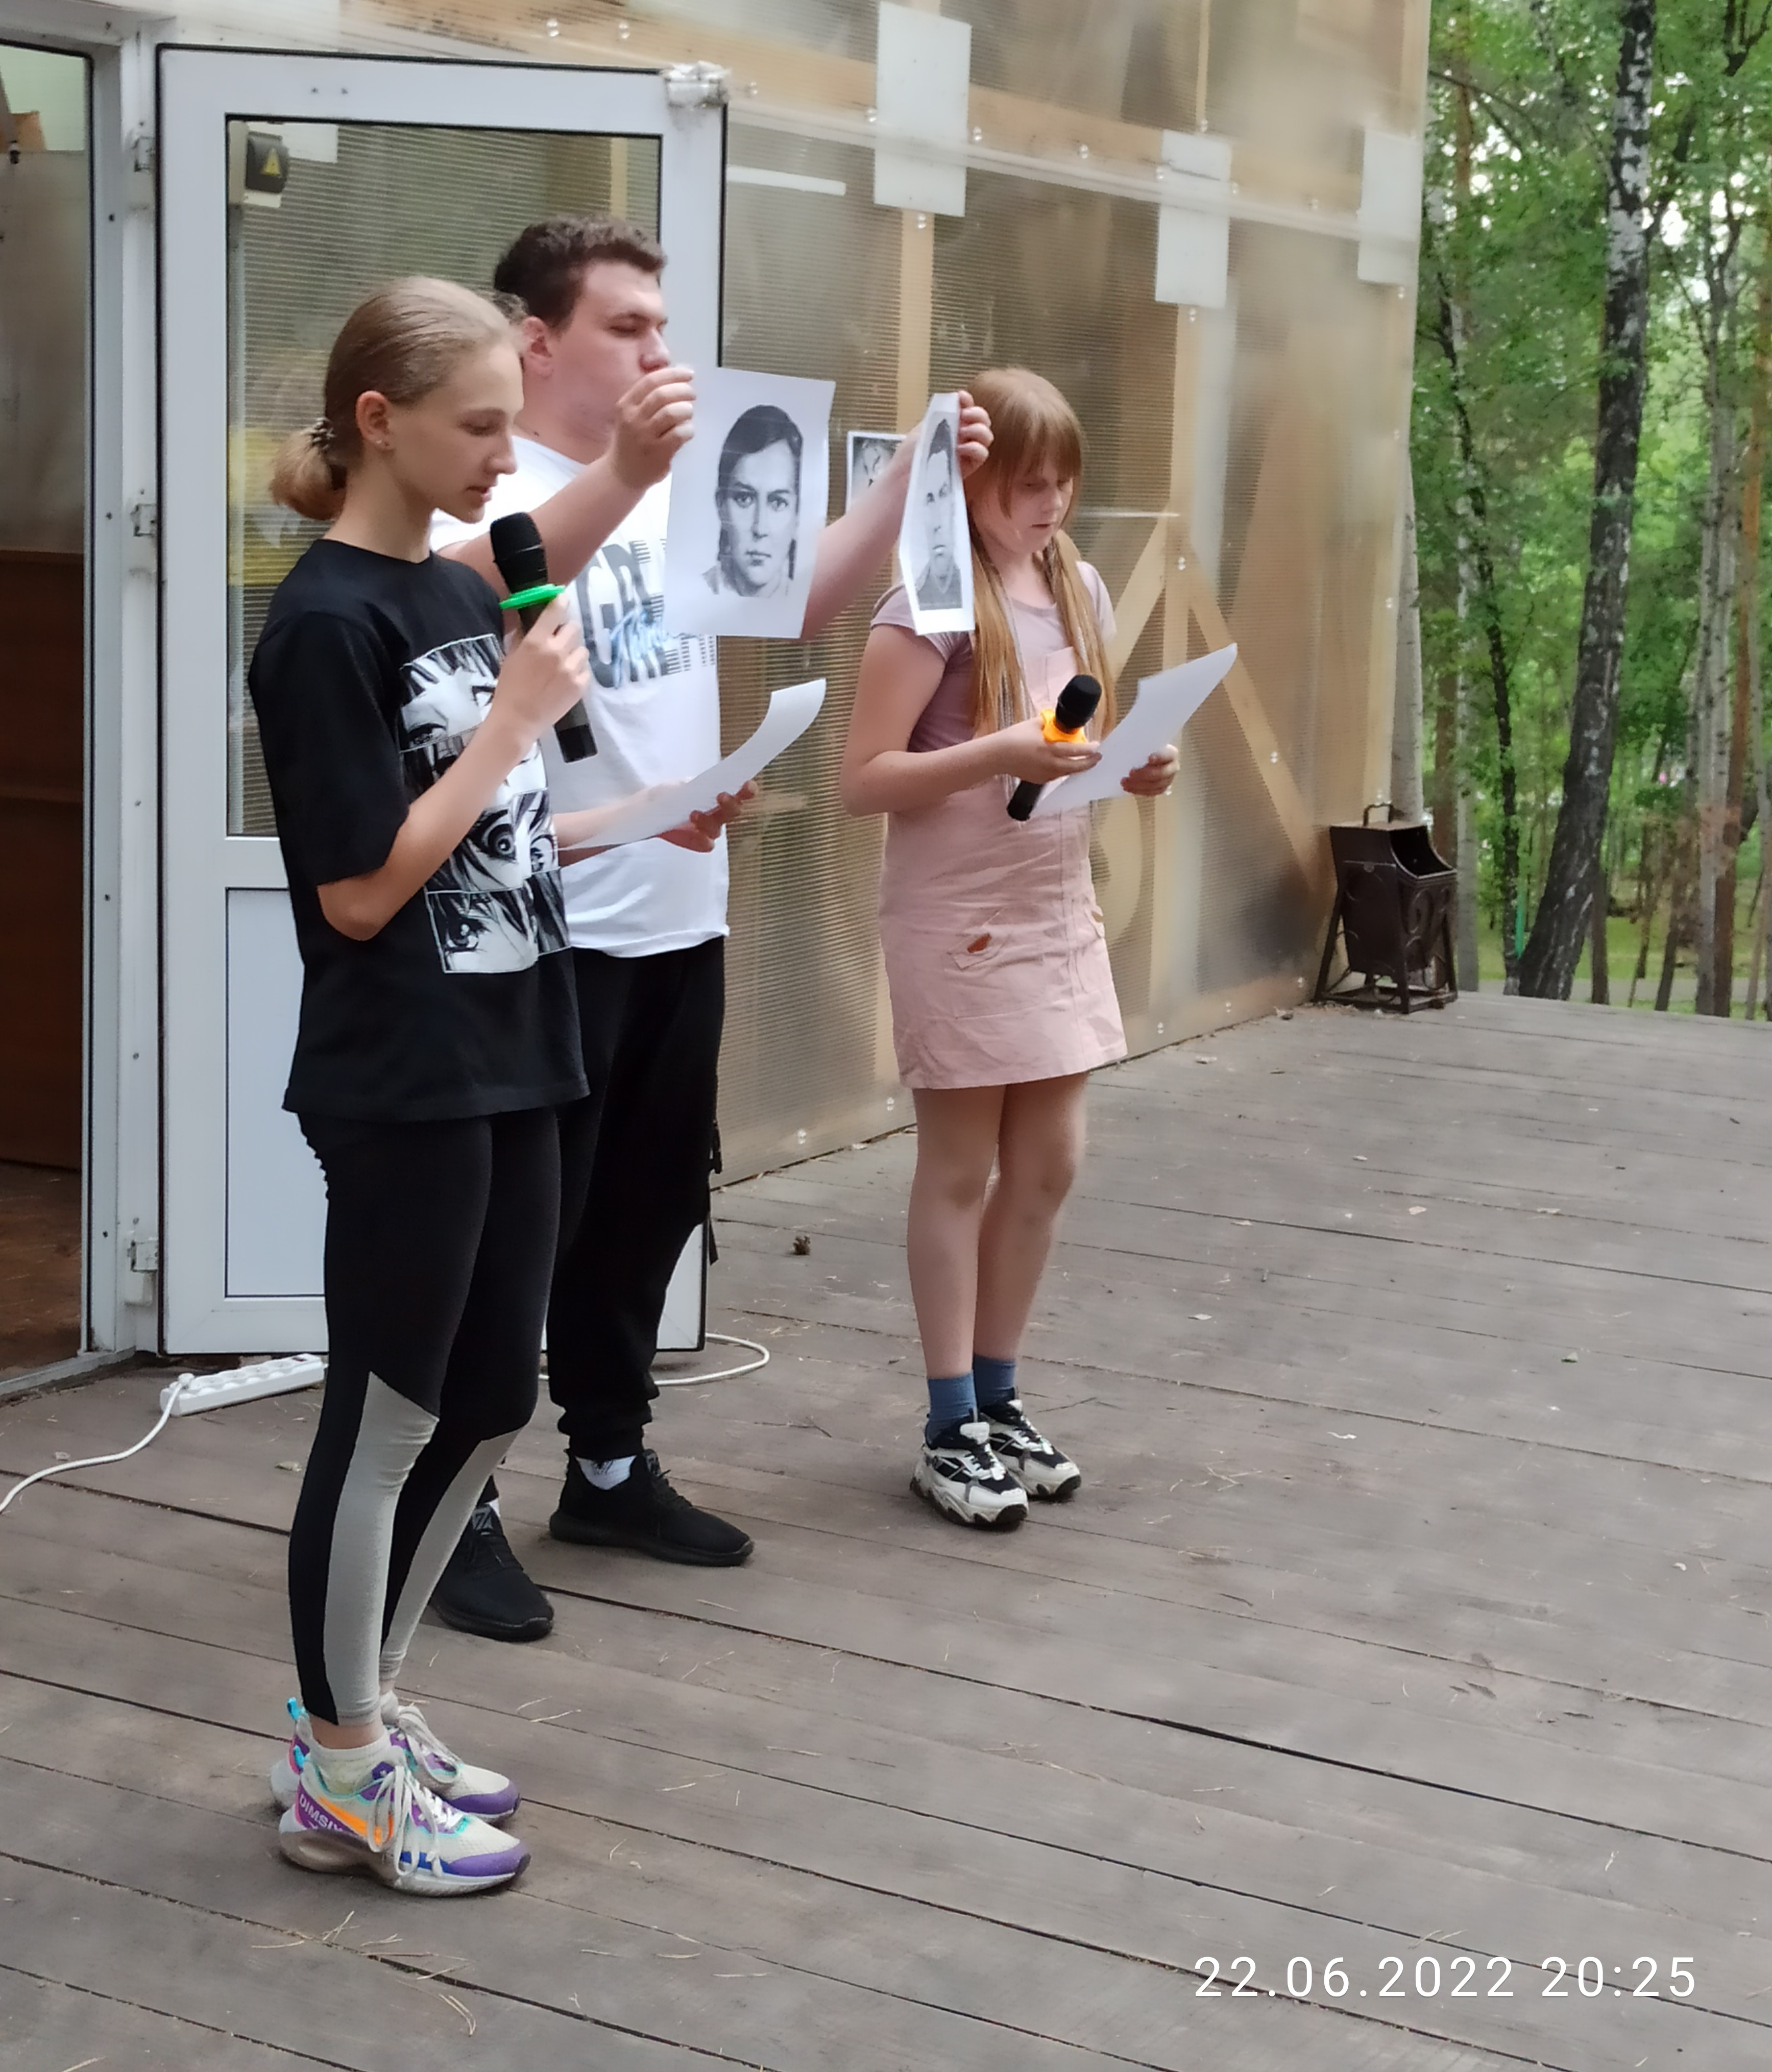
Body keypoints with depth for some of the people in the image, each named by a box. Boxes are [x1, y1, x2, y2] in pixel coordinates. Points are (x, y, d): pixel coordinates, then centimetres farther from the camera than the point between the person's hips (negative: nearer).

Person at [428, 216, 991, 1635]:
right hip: (550, 933, -8)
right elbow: (481, 589, -34)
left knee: (648, 1211, 17)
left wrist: (913, 478, -3)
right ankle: (460, 1507, 12)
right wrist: (624, 468, -48)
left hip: (681, 922, 8)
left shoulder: (682, 492, 11)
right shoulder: (492, 495, -13)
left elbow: (803, 602, 10)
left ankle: (609, 1466, 32)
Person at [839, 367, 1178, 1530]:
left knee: (1049, 1167, 10)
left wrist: (1136, 767, -3)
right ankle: (953, 1430, 12)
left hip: (1060, 912, 7)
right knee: (961, 1171, 2)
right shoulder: (933, 604, -13)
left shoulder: (1078, 590, 8)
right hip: (958, 921, -6)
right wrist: (1001, 754, -27)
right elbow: (867, 779, -16)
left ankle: (999, 1398, 24)